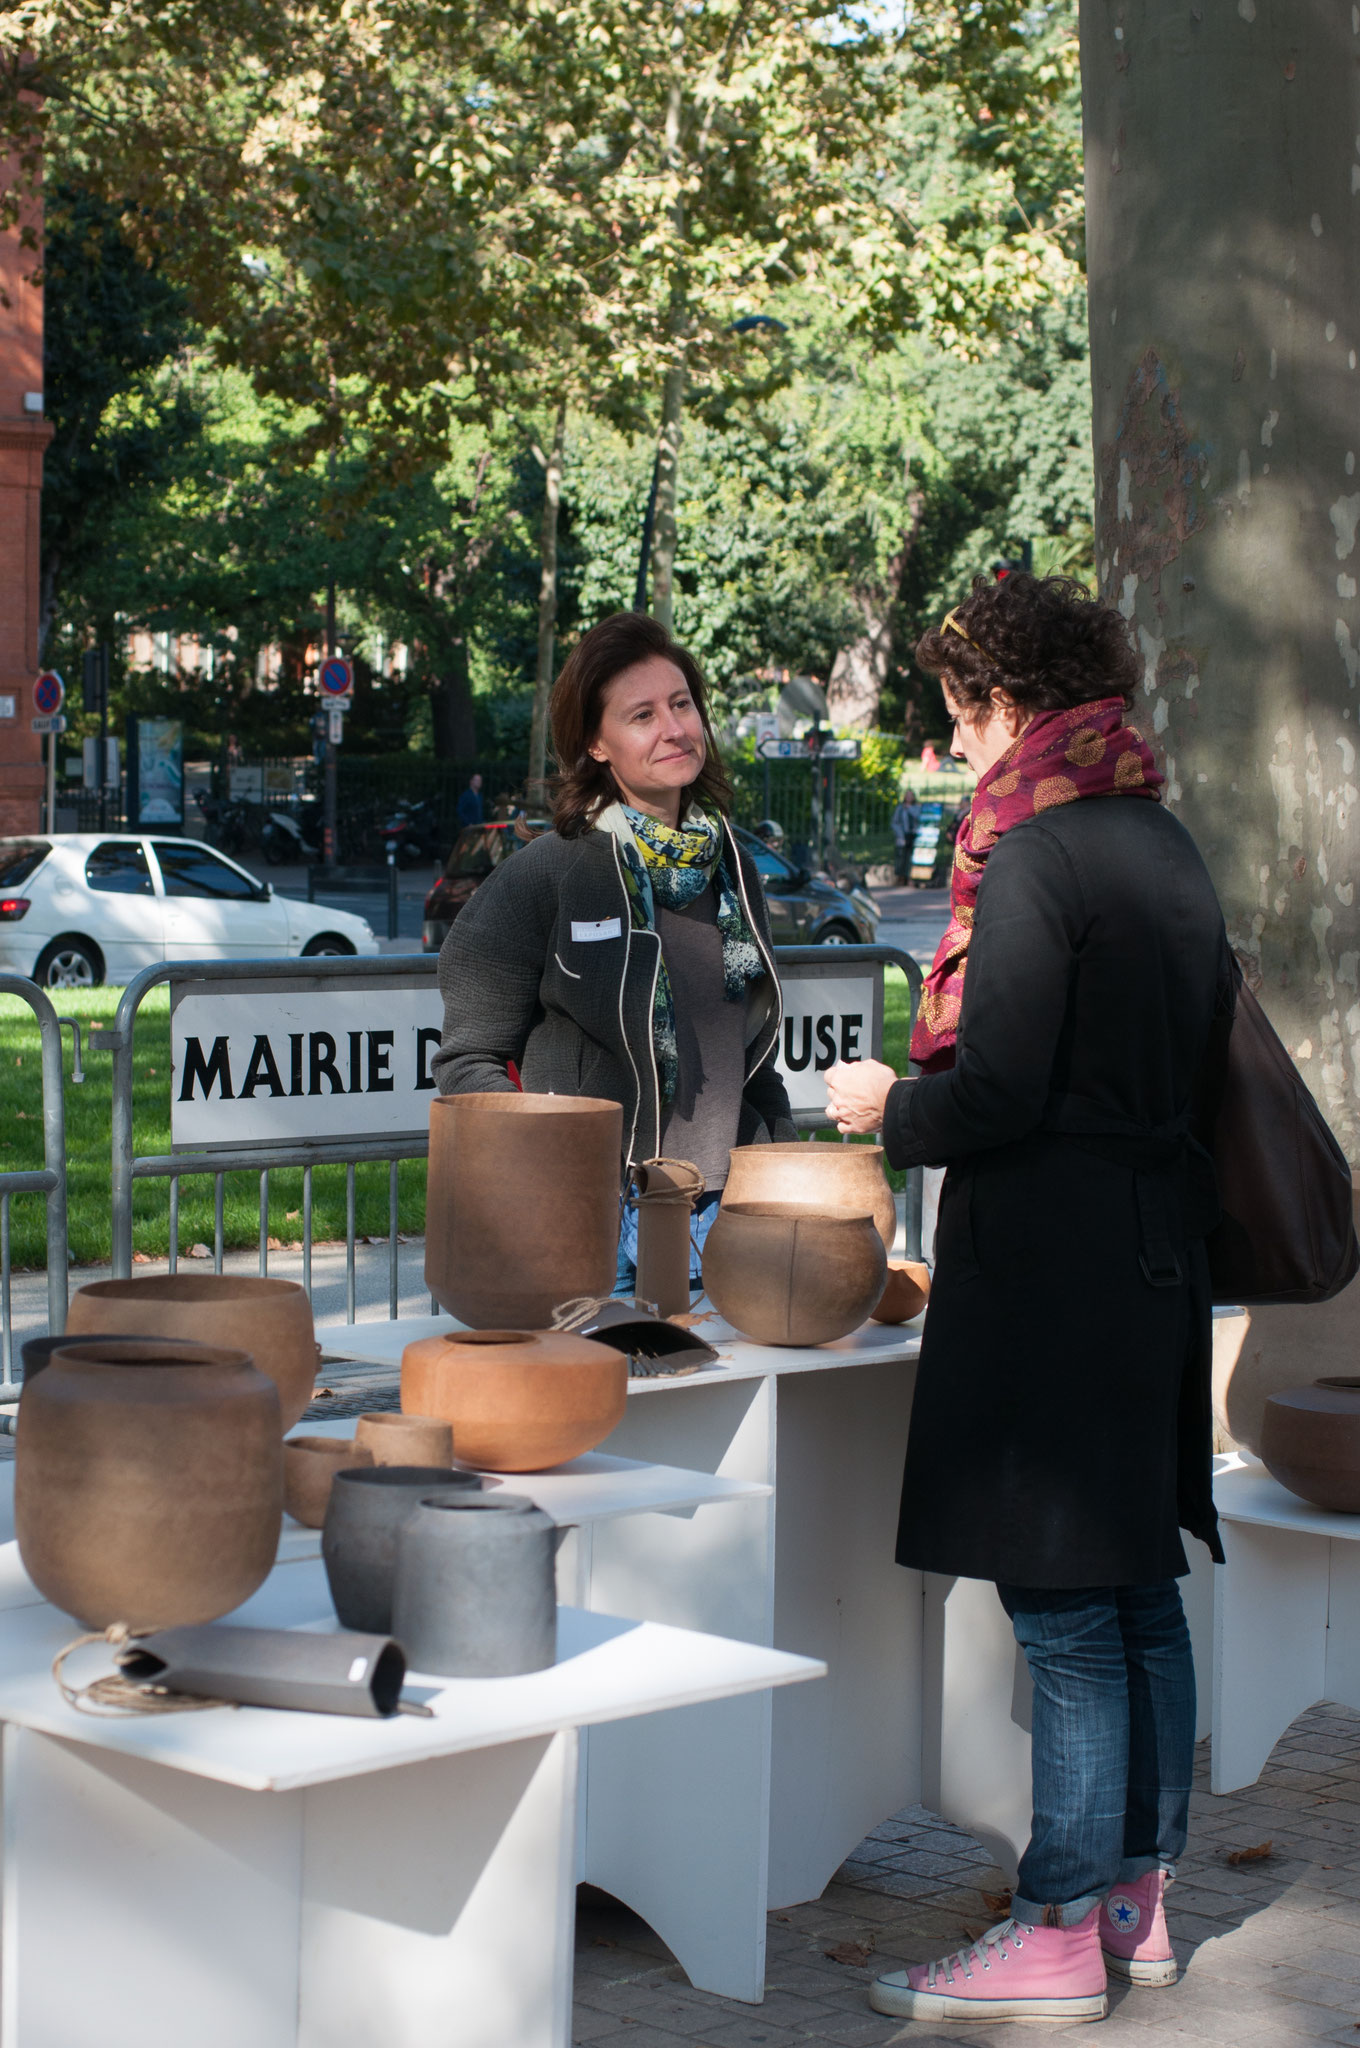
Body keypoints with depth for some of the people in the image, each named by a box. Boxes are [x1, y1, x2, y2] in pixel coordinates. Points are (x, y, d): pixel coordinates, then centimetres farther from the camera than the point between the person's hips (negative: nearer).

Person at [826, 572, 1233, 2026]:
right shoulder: (1168, 847, 13)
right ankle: (1136, 1901, 22)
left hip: (1051, 1276, -9)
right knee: (1139, 1595, 14)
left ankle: (1059, 1935, 2)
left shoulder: (1035, 859, -14)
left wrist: (889, 1107, 0)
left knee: (1065, 1616, -4)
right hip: (1160, 1252, 9)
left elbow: (996, 1092, -19)